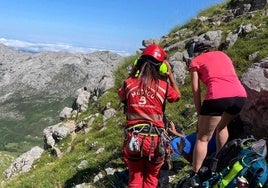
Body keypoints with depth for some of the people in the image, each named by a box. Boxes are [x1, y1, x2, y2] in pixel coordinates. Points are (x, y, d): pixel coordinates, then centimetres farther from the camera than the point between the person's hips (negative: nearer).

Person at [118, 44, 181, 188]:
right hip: (155, 140, -1)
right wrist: (170, 75, 20)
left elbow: (121, 95, 21)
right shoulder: (163, 85, -4)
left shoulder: (129, 83, -2)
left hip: (133, 139, 1)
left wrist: (132, 74, 20)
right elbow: (178, 96, 17)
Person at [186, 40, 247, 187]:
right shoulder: (223, 55, 30)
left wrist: (199, 114, 15)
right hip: (241, 95, 5)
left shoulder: (195, 61, 16)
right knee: (221, 125, 33)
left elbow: (196, 91, 9)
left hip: (218, 97, -5)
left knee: (203, 138, 10)